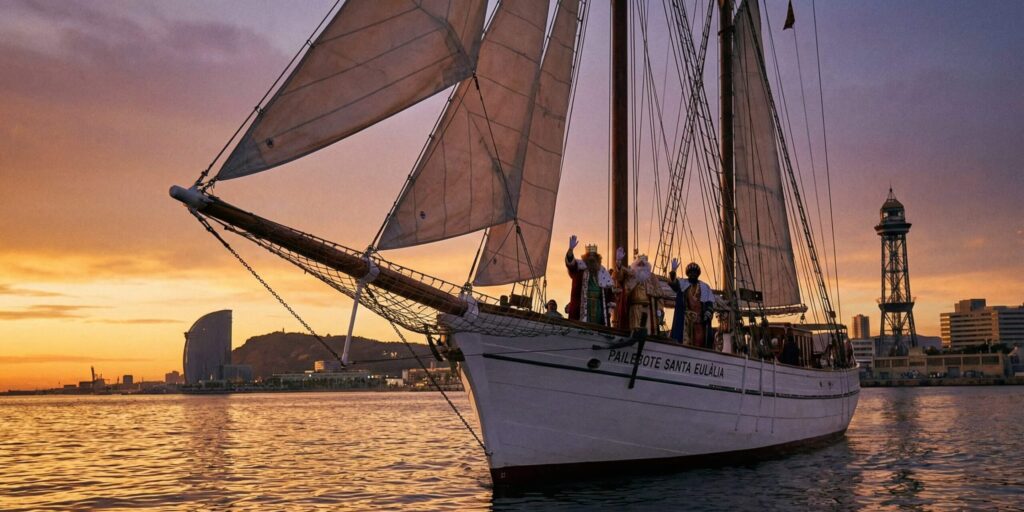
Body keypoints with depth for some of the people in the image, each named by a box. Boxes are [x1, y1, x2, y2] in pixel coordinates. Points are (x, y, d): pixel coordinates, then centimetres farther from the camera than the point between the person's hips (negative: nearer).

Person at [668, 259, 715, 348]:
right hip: (684, 319, -1)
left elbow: (710, 303, 10)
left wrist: (707, 314, -6)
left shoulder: (705, 287, 16)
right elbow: (672, 282, -8)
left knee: (699, 341, -6)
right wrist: (673, 271, -25)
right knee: (685, 341, -9)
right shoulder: (682, 284, 12)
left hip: (700, 319, 1)